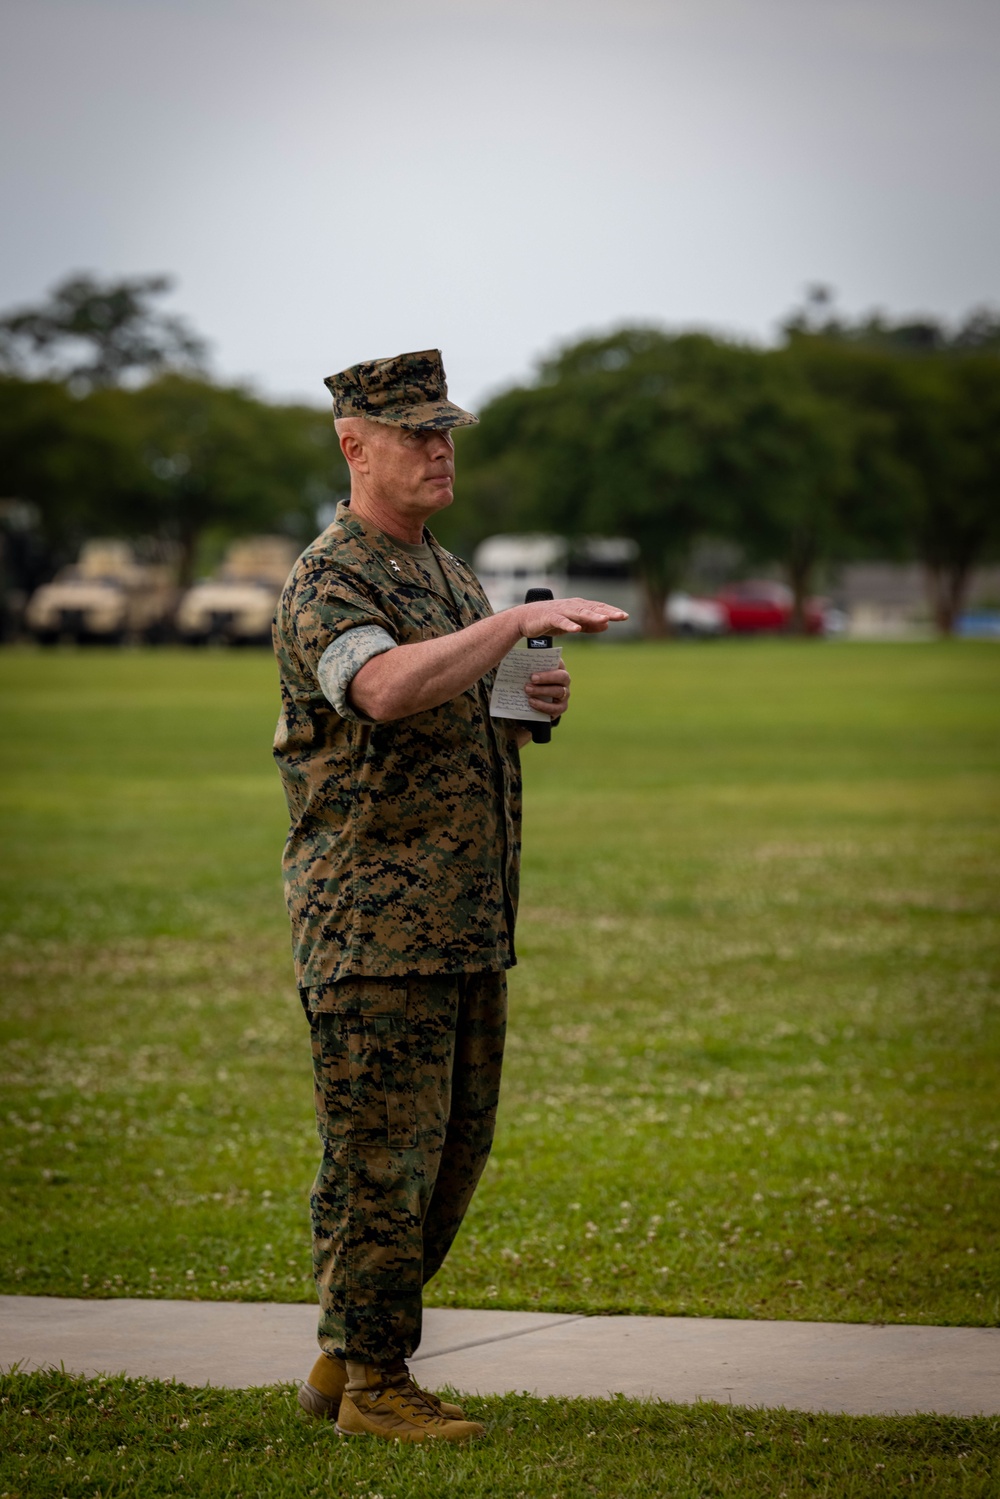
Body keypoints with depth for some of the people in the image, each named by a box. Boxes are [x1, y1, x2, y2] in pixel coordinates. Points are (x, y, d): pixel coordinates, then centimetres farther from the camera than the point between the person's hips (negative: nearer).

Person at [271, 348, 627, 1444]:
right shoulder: (329, 583, -11)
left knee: (451, 1149, 11)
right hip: (372, 920, -9)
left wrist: (528, 708, 5)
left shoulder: (447, 576, 18)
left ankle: (343, 1358, 21)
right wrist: (522, 621, -35)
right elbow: (386, 691, -32)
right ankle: (372, 1382, 4)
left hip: (467, 922, 9)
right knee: (382, 1154, -5)